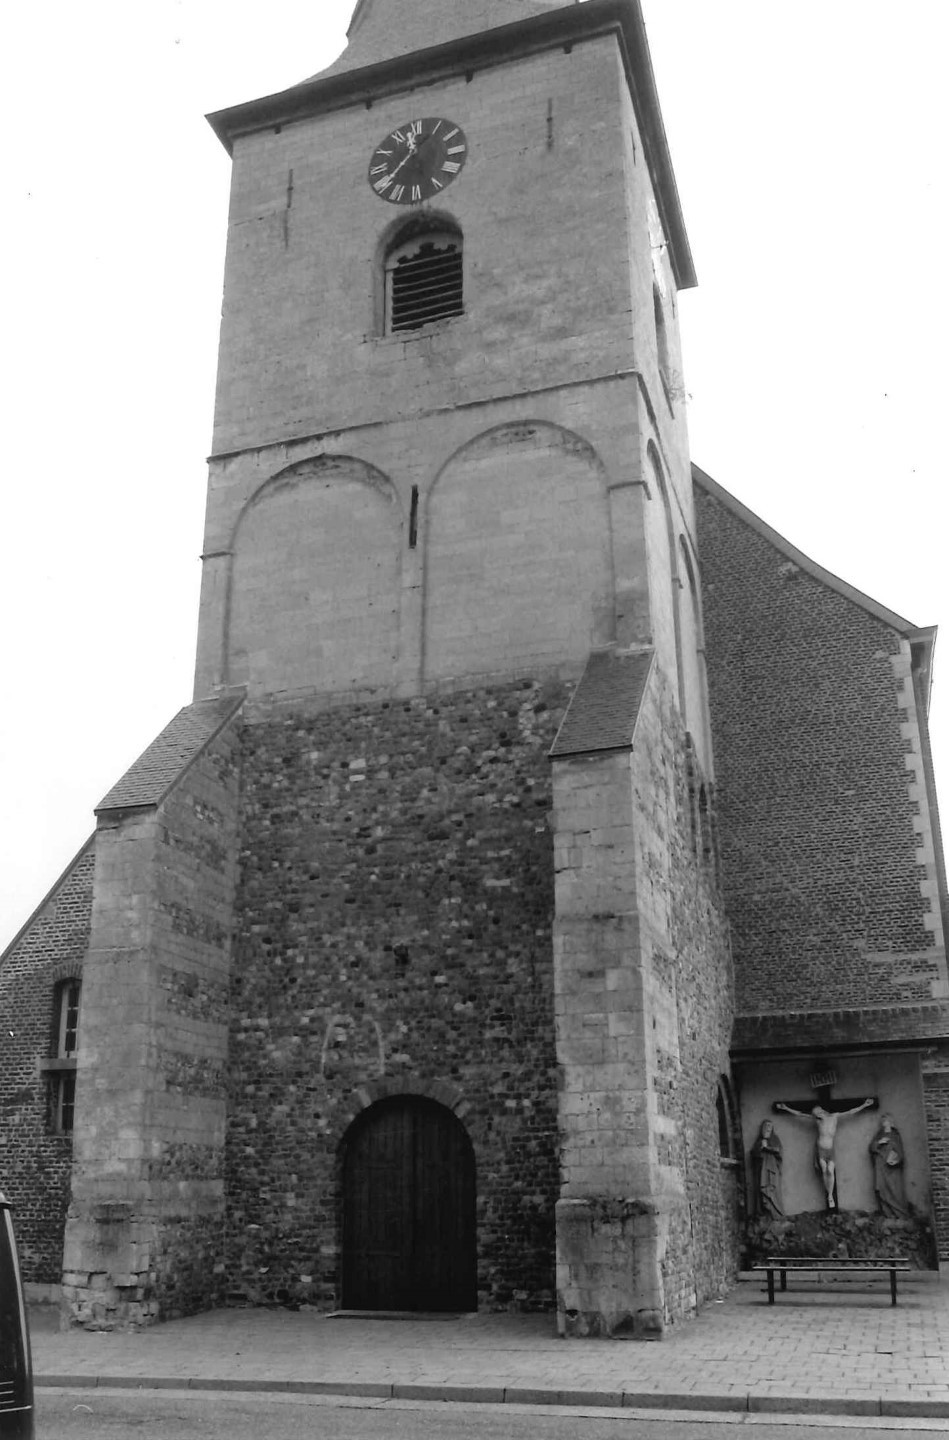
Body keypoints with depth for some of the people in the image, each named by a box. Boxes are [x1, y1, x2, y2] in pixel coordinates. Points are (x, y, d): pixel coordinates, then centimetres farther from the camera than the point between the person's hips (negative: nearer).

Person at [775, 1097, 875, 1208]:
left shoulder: (835, 1117, 0)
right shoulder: (817, 1120, 1)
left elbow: (851, 1112, 1)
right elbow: (799, 1114, 4)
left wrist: (864, 1105, -2)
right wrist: (786, 1108, 4)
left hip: (830, 1150, 0)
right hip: (820, 1150, 0)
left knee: (830, 1171, -14)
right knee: (824, 1171, -9)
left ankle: (830, 1195, -9)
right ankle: (828, 1194, 1)